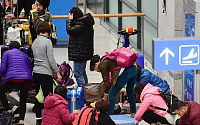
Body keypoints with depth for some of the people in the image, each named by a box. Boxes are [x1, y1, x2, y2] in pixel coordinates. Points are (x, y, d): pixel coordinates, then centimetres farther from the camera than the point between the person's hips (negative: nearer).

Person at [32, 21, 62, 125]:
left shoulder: (34, 42, 12)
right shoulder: (47, 41, -10)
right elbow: (51, 59, -13)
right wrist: (57, 72, -6)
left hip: (36, 72, 7)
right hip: (45, 73, -7)